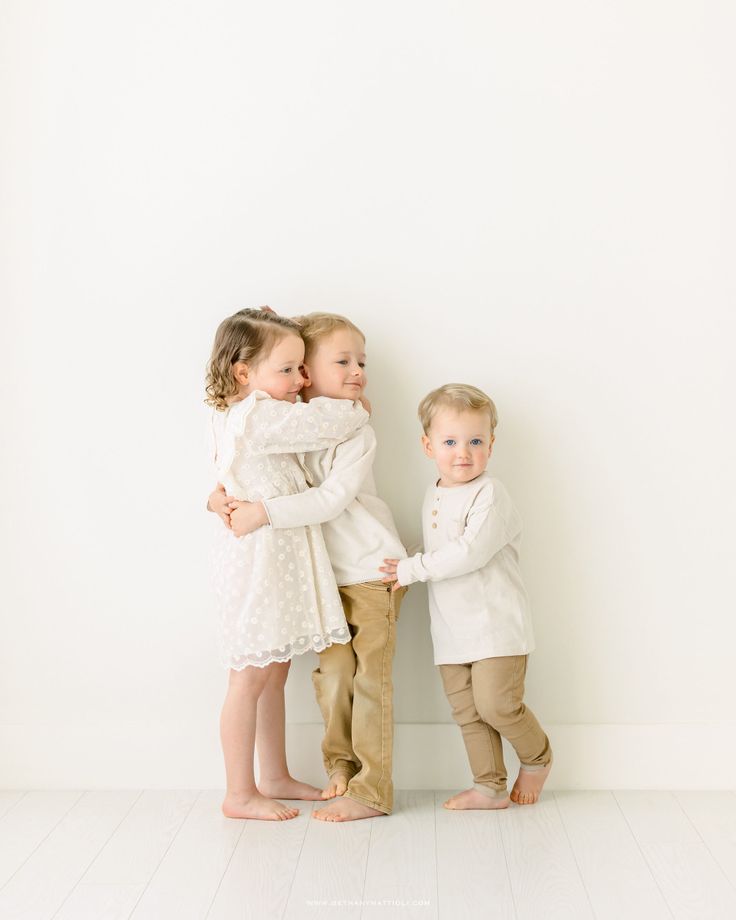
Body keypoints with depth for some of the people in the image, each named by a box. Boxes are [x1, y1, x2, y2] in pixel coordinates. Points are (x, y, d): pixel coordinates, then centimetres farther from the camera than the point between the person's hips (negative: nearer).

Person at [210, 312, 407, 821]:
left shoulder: (356, 432, -13)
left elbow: (331, 499, -23)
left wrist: (263, 512, -30)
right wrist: (226, 496, -11)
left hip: (374, 570, -5)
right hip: (328, 573, 5)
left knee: (369, 678, -2)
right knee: (332, 672, 9)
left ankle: (372, 790, 7)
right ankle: (341, 767, 26)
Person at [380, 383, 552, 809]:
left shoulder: (490, 493, -15)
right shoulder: (434, 494, 11)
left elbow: (470, 551, -24)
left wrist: (413, 569, -18)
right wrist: (413, 569, 6)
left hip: (496, 626, -7)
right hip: (452, 630, 7)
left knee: (496, 705, -7)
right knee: (467, 711, 10)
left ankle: (538, 757, 21)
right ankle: (490, 786, 22)